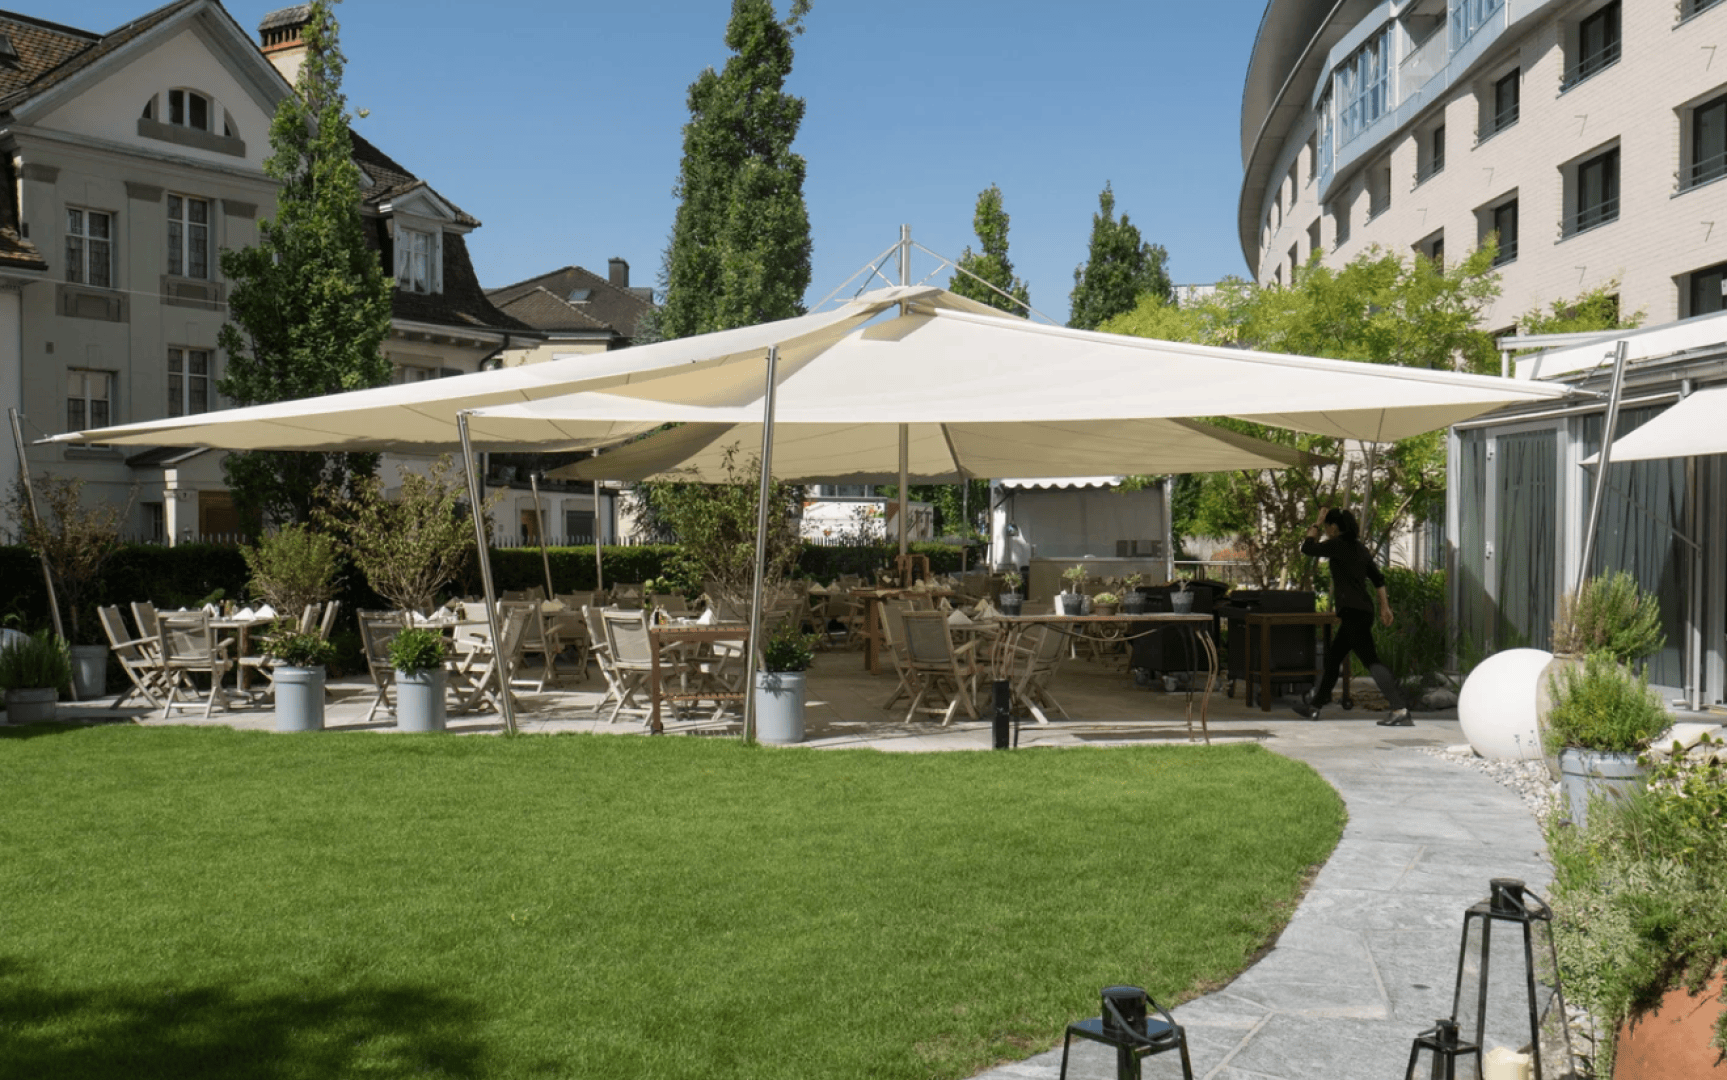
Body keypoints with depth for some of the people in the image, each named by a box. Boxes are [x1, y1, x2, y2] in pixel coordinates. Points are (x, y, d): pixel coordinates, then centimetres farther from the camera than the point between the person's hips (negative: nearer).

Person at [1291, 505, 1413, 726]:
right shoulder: (1360, 548, 17)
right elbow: (1378, 578, 18)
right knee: (1332, 656, 18)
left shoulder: (1338, 545, -9)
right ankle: (1314, 705, 28)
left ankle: (1400, 711, -21)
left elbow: (1308, 548, -3)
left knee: (1371, 660, -14)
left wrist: (1317, 524, 7)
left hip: (1353, 612, -10)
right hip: (1363, 610, 10)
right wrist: (1384, 606, 20)